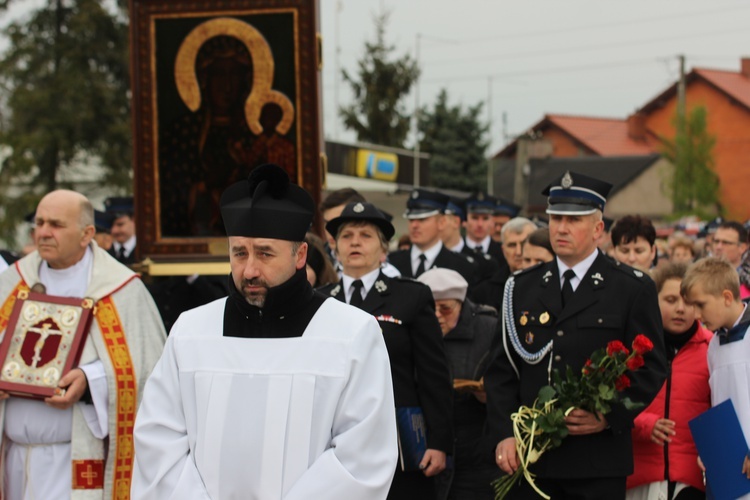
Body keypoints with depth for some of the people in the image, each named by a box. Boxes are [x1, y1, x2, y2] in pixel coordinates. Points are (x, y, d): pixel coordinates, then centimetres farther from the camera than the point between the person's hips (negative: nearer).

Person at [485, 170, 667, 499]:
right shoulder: (522, 288, 12)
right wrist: (503, 435, -3)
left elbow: (652, 369, 0)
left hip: (599, 463, -3)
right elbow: (502, 371, 10)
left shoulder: (633, 289, 2)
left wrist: (610, 416, -14)